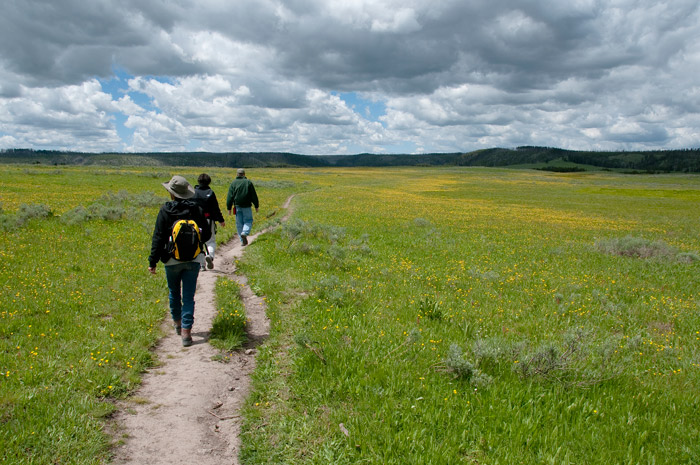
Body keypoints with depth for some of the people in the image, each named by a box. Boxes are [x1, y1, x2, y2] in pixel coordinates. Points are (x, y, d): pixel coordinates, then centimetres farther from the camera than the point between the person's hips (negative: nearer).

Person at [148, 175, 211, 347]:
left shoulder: (165, 211, -8)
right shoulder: (196, 209, -3)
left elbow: (158, 238, -8)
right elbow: (206, 234, 4)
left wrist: (153, 262, -4)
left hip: (172, 260, -1)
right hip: (193, 259, 1)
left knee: (174, 293, 21)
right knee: (188, 296, 3)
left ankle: (178, 323, 39)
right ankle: (186, 331, -3)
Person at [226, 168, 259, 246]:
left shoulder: (233, 183, 3)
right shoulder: (248, 182, 1)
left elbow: (229, 197, 1)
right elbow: (254, 195, 2)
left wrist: (229, 208, 5)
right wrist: (256, 206, 8)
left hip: (237, 206, 2)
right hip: (247, 206, -2)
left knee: (239, 223, 8)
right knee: (248, 221, 7)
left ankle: (243, 241, 7)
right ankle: (244, 233, -20)